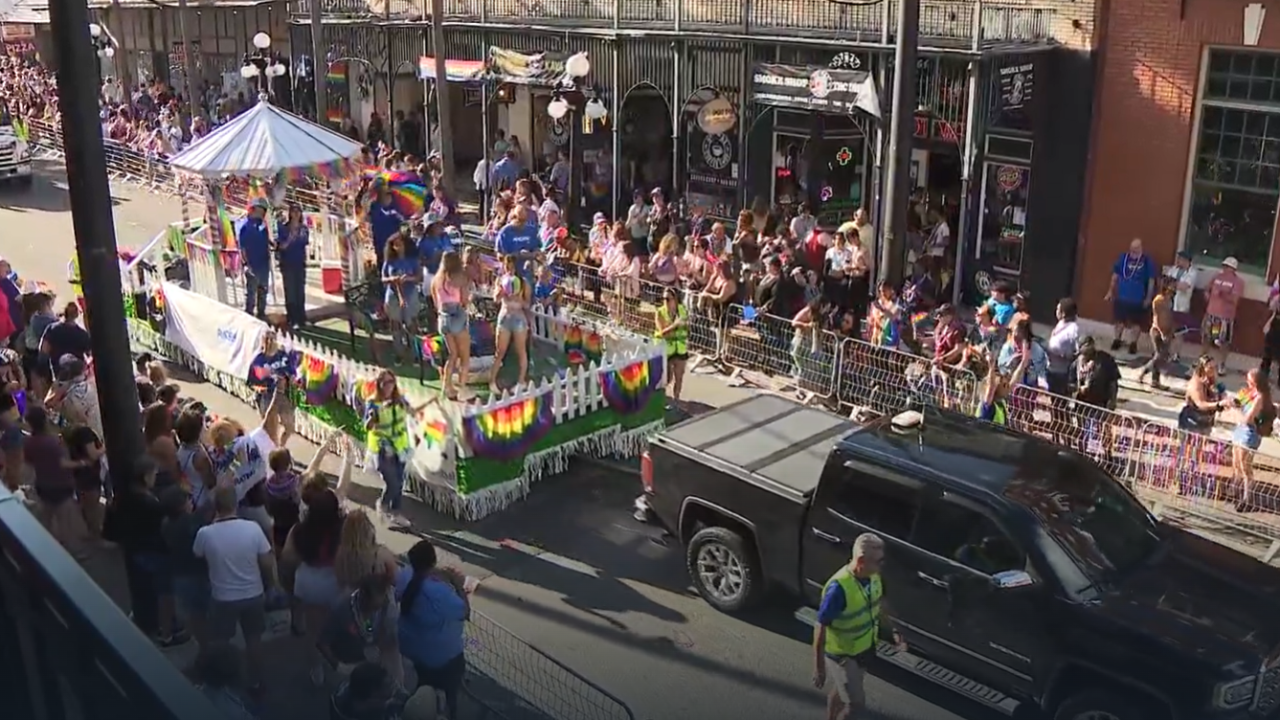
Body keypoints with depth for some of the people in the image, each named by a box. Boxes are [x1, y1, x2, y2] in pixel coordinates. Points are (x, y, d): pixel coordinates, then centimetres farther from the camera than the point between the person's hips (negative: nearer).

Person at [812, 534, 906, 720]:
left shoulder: (873, 576, -12)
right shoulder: (839, 588, -35)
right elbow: (821, 628, -27)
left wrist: (892, 631, 2)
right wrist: (819, 668, -21)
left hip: (864, 648, 7)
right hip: (841, 654, -7)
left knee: (842, 690, 26)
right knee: (857, 704, 1)